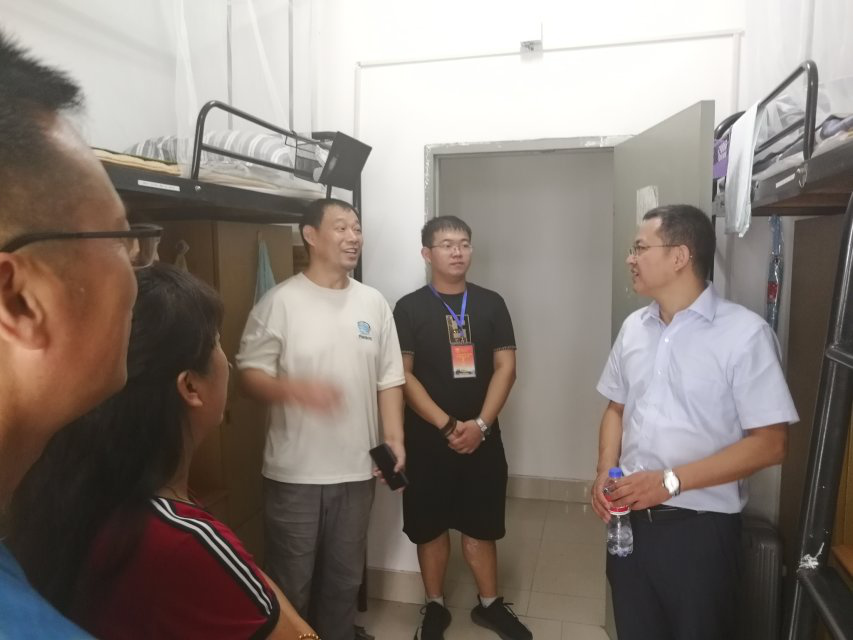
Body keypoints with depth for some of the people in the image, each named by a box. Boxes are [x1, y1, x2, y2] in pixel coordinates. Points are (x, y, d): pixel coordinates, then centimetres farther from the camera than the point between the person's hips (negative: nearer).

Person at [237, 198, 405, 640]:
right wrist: (297, 389, -28)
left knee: (345, 577, 20)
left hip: (356, 470, 4)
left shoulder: (374, 303, 5)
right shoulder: (281, 301, -8)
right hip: (294, 472, -3)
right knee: (291, 583, 13)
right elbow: (250, 374, -9)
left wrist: (394, 437, -4)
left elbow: (390, 381, 6)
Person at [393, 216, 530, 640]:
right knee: (430, 526, 10)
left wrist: (480, 424, -12)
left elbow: (505, 367, 0)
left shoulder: (491, 304, 3)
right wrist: (447, 425, -15)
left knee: (480, 524, 13)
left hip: (482, 437, 2)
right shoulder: (409, 308, -4)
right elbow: (402, 375, -9)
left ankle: (489, 604, 32)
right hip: (427, 439, -1)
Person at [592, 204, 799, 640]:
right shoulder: (634, 327, 5)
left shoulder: (744, 332, -14)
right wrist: (605, 472, -2)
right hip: (630, 516, 5)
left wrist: (672, 481, -20)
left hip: (700, 526, -5)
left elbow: (769, 444, -15)